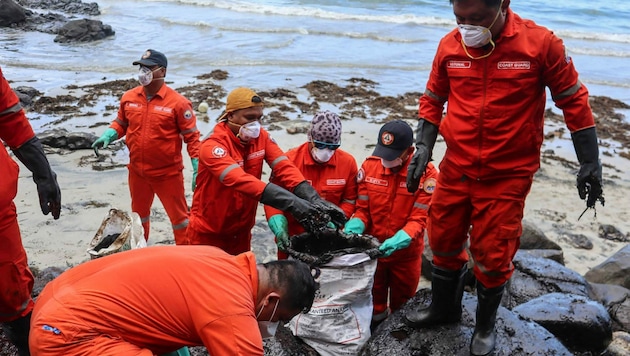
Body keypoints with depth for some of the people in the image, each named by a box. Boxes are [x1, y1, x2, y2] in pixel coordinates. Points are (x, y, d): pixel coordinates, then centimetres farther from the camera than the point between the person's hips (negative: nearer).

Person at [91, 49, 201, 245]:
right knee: (139, 215, 23)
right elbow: (120, 124, 13)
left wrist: (197, 168, -16)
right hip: (137, 172, 5)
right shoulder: (129, 98, -2)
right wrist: (106, 137, -6)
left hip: (168, 173, -5)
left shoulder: (177, 102, -16)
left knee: (179, 217, 7)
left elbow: (191, 136, -11)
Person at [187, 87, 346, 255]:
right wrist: (291, 203, -46)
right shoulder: (212, 146, -23)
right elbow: (239, 180, -37)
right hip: (209, 233, -5)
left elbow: (284, 168, -16)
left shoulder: (261, 137, -5)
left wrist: (314, 200, -33)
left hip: (241, 231, 5)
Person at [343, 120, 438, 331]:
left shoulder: (426, 174, -18)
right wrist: (353, 228, -24)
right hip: (372, 249, 2)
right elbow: (362, 209, -4)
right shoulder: (369, 166, -9)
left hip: (405, 253, -2)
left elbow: (419, 219, -18)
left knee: (402, 304, 20)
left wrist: (398, 241, -34)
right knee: (373, 301, 22)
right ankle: (375, 325, 48)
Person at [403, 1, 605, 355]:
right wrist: (423, 149, 1)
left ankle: (486, 326, 32)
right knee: (444, 242, 16)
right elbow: (433, 100, 9)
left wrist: (591, 163, -2)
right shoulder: (450, 45, -4)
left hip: (507, 176, -3)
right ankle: (445, 307, 41)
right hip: (456, 168, 4)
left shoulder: (542, 43, -13)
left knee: (493, 256, 5)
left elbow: (574, 102, -4)